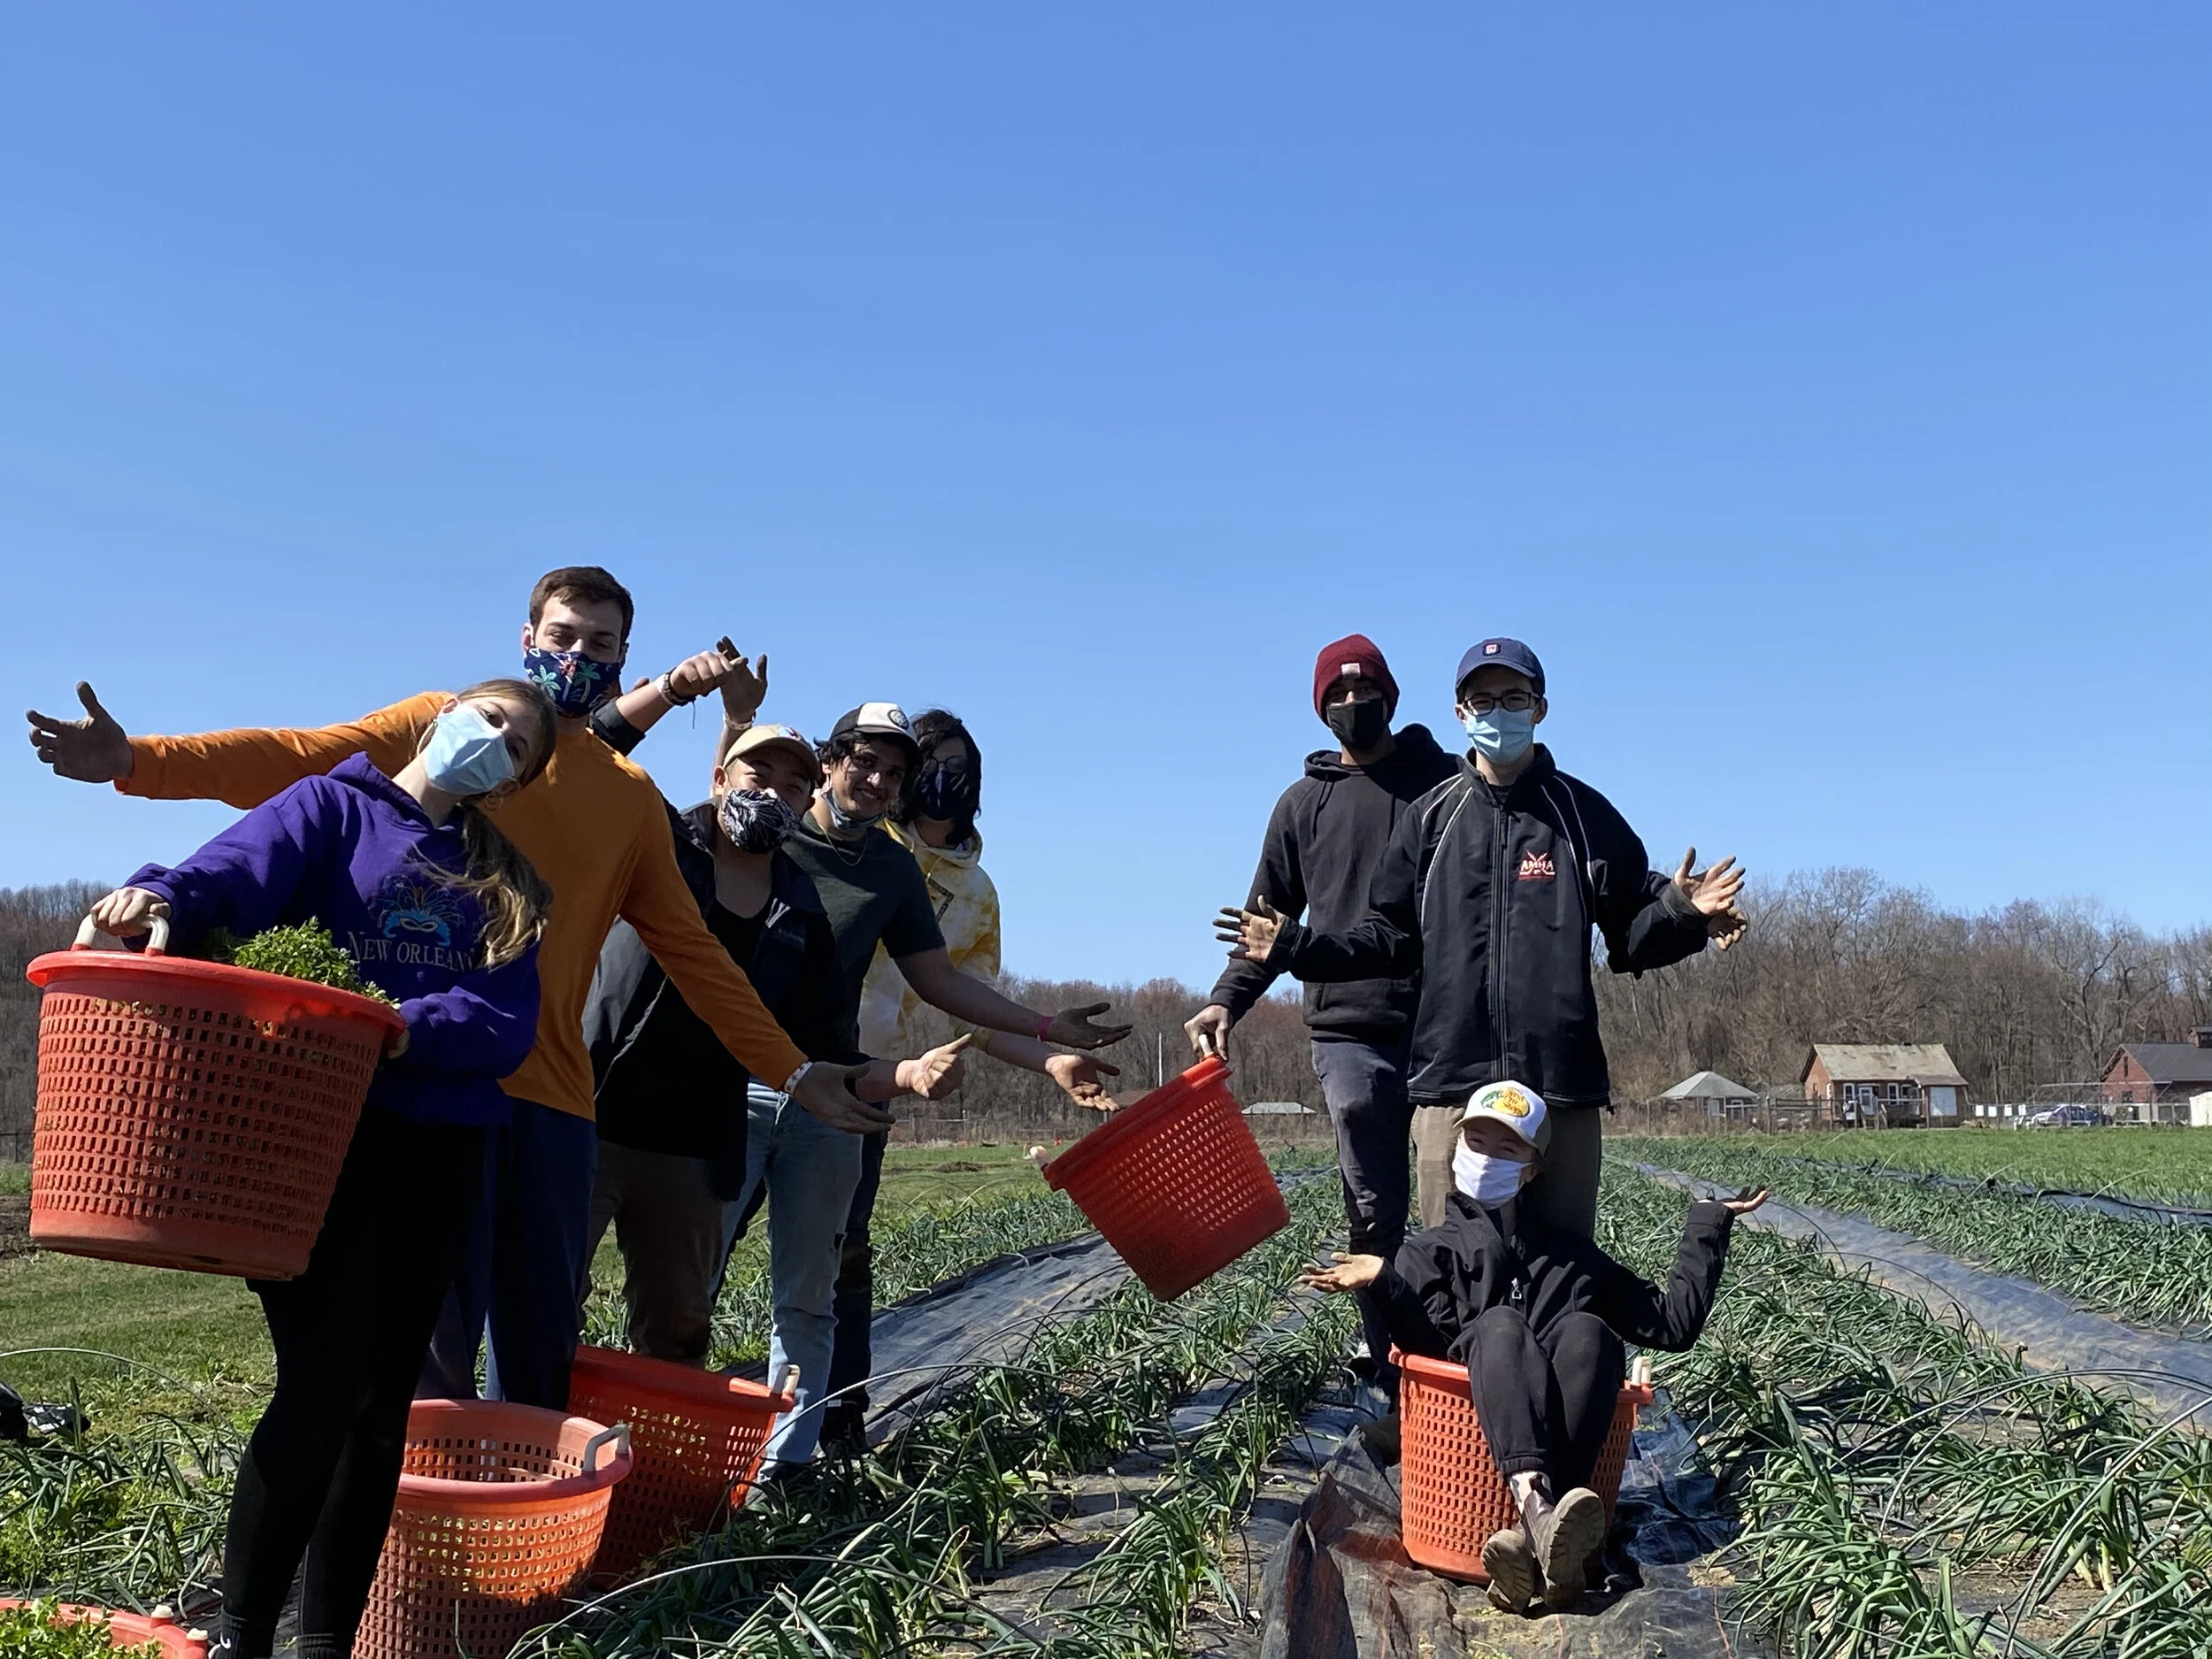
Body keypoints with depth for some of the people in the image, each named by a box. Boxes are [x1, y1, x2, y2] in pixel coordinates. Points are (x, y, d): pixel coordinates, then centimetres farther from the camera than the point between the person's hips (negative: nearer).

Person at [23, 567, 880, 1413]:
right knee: (434, 1332, -6)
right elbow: (298, 759, -6)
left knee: (543, 1349, 6)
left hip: (552, 1092, 3)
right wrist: (139, 760, -21)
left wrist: (792, 1071, 12)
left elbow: (693, 952, 16)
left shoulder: (632, 798, 15)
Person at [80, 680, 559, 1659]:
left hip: (438, 1148, 5)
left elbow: (509, 1025, 1)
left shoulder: (504, 886, 17)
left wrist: (414, 1026, -19)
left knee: (385, 1398, 7)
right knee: (325, 1380, -13)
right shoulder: (332, 807, 7)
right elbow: (233, 874, -14)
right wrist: (162, 899, -36)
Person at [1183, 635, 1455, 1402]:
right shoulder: (1304, 803, 15)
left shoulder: (1449, 782, 9)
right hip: (1351, 1034, 1)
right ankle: (1397, 1387, 8)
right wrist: (1227, 1000, -1)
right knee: (1375, 1219, 1)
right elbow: (1271, 920, 14)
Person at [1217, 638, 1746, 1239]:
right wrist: (1296, 945, 2)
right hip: (1450, 1082, 1)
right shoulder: (1431, 818, 11)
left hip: (1562, 1085, 0)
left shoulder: (1582, 812, 9)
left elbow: (1632, 938, 6)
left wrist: (1681, 912, -14)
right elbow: (1392, 938, 13)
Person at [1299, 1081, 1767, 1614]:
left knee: (1586, 1329, -29)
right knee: (1499, 1322, -31)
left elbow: (1673, 1321, 26)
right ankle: (1536, 1505, -57)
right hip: (1471, 1419, -1)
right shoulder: (1430, 1251, 23)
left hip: (1569, 1426, 2)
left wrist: (1707, 1224, 24)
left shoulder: (1569, 1252, 31)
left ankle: (1532, 1540, -49)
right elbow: (1436, 1339, 3)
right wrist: (1382, 1283, -14)